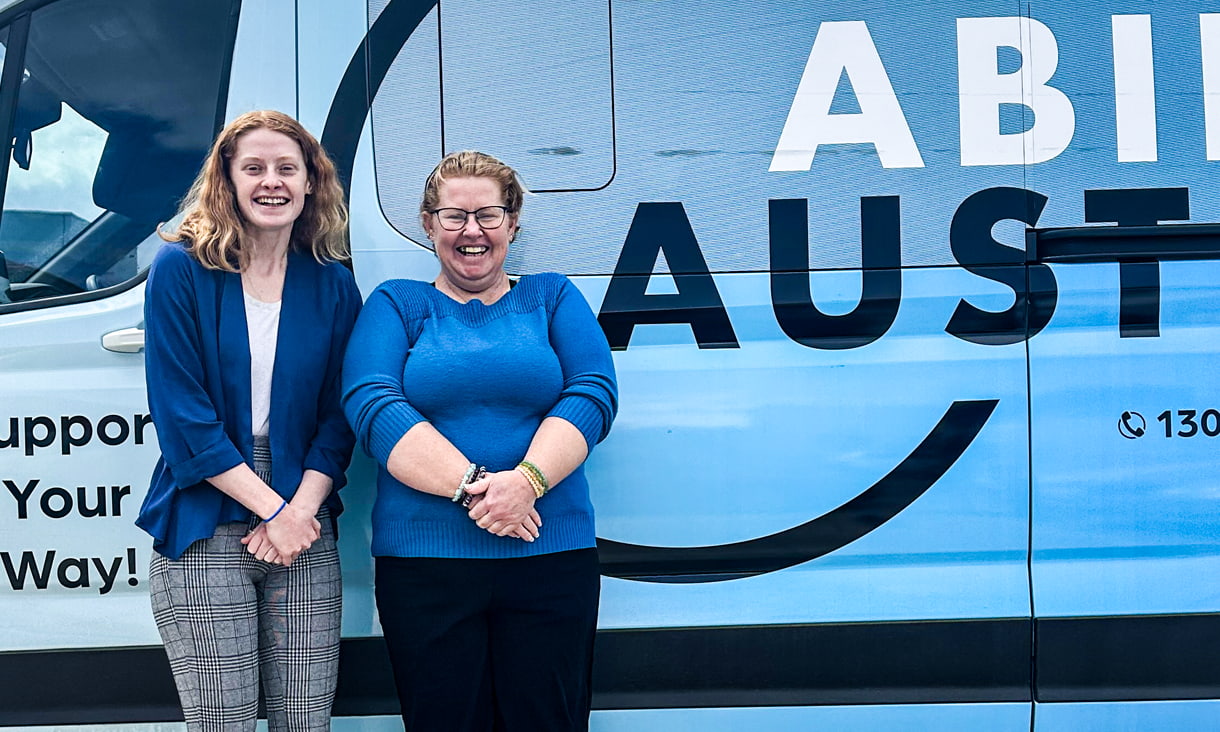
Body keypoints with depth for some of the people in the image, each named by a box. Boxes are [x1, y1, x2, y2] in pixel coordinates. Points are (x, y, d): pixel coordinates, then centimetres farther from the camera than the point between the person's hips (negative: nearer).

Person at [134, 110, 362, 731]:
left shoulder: (333, 285, 8)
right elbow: (181, 415, -7)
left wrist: (300, 509, -9)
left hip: (305, 533, 3)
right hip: (203, 534, -3)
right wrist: (272, 508, -11)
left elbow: (338, 417, 6)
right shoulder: (181, 270, -2)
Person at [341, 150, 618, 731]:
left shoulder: (553, 298, 13)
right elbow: (371, 405, -7)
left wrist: (527, 479, -18)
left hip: (552, 557, 1)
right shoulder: (395, 305, 10)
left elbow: (593, 394, -1)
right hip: (423, 557, 0)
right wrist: (470, 485, -18)